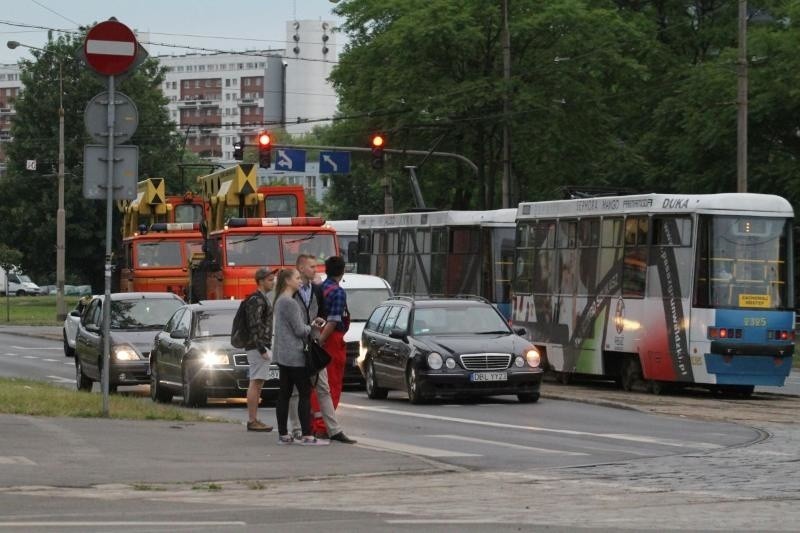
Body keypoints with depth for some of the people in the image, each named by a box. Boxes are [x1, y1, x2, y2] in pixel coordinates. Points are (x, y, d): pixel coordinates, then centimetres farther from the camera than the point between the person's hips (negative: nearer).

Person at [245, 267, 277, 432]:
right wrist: (262, 349, -23)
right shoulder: (256, 300, -13)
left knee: (257, 384, 11)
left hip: (262, 347, 11)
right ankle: (252, 421, -10)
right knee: (255, 383, -10)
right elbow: (254, 326, -20)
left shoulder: (262, 299, 19)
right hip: (257, 347, -11)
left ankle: (254, 420, 15)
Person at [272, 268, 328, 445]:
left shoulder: (280, 301, 16)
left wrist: (311, 324, 10)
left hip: (283, 355, 10)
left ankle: (283, 434, 9)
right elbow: (300, 330, -16)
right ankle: (306, 435, -10)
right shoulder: (290, 302, -15)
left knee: (284, 394, 8)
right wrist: (312, 327, 3)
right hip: (294, 355, -10)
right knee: (305, 393, -7)